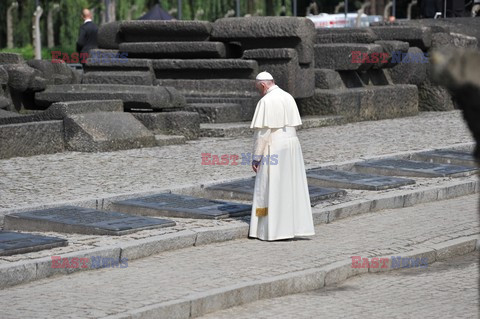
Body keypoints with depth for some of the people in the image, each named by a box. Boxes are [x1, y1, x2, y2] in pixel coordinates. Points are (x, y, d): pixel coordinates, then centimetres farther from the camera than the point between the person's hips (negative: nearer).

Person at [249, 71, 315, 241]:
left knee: (271, 188, -1)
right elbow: (292, 125, 13)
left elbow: (263, 132, -17)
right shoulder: (289, 98, 10)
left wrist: (256, 157, -12)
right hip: (292, 145, 7)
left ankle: (272, 229, 0)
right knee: (292, 186, 11)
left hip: (274, 149, -7)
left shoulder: (266, 101, -14)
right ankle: (296, 225, 13)